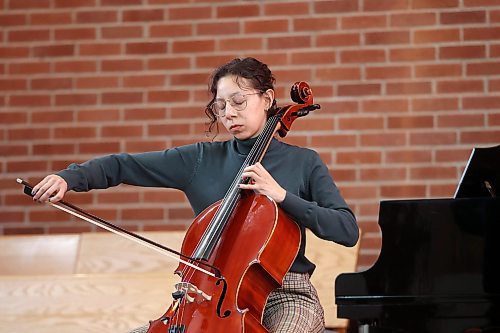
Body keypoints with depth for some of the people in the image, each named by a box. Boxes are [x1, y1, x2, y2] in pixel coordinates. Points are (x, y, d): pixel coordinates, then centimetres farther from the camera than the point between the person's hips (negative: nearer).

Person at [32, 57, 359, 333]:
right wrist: (69, 178, -12)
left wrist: (283, 196, -16)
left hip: (285, 296, -3)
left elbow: (348, 230, -7)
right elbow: (123, 166, 6)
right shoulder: (200, 159, 8)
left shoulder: (304, 163, 3)